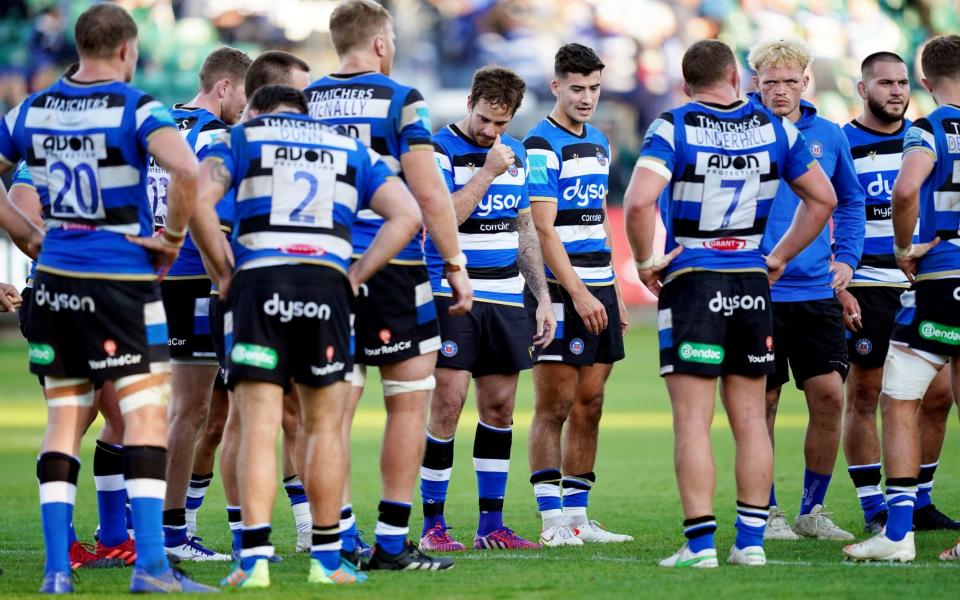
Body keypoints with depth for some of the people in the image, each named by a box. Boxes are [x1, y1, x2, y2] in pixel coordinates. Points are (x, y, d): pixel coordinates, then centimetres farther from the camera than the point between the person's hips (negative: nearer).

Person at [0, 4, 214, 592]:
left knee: (64, 423, 10)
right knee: (146, 419, -1)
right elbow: (186, 170, -27)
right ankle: (151, 564, -8)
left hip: (56, 279, 5)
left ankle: (57, 567, 4)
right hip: (123, 279, -5)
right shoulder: (137, 109, -10)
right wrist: (173, 236, -13)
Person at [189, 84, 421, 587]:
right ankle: (327, 560, 12)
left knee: (259, 428, -2)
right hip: (327, 287, 1)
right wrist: (355, 276, 9)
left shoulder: (241, 138, 15)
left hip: (257, 283, -1)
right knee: (324, 428, 10)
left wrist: (223, 273, 4)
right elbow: (406, 214, 12)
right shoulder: (349, 148, 22)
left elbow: (198, 200, -3)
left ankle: (255, 558, -10)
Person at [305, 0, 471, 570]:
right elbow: (429, 192, -11)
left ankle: (342, 539, 8)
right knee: (410, 398, 3)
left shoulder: (306, 102, 7)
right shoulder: (400, 101, -6)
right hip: (391, 267, -5)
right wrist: (456, 265, -5)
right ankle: (392, 543, 0)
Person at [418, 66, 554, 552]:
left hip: (504, 298, 6)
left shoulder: (514, 154, 13)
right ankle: (432, 526, -2)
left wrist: (543, 297, 16)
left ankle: (491, 525, 13)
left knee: (500, 407, 6)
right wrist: (487, 172, -17)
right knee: (447, 403, -9)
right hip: (451, 296, -6)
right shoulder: (439, 151, -7)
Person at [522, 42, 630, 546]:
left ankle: (577, 517, 11)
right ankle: (553, 520, -4)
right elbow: (544, 230, -15)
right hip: (558, 294, -8)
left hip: (597, 291, 8)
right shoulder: (540, 146, -10)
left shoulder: (598, 142, 16)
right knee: (554, 406, -5)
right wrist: (578, 294, -19)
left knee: (589, 406, 7)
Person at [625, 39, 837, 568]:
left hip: (691, 283, -4)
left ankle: (700, 543, -6)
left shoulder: (673, 128, -8)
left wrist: (645, 261, -8)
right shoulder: (774, 128, 6)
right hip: (752, 284, 4)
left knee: (692, 422, -3)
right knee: (750, 421, 11)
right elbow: (822, 199, 13)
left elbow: (639, 201, -22)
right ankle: (751, 541, 11)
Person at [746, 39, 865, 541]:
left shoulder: (828, 137, 7)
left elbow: (850, 200, 21)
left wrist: (846, 257, 10)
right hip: (756, 293, -3)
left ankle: (812, 510, 11)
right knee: (762, 404, 2)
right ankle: (766, 513, 14)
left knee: (828, 395, -2)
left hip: (817, 290, 3)